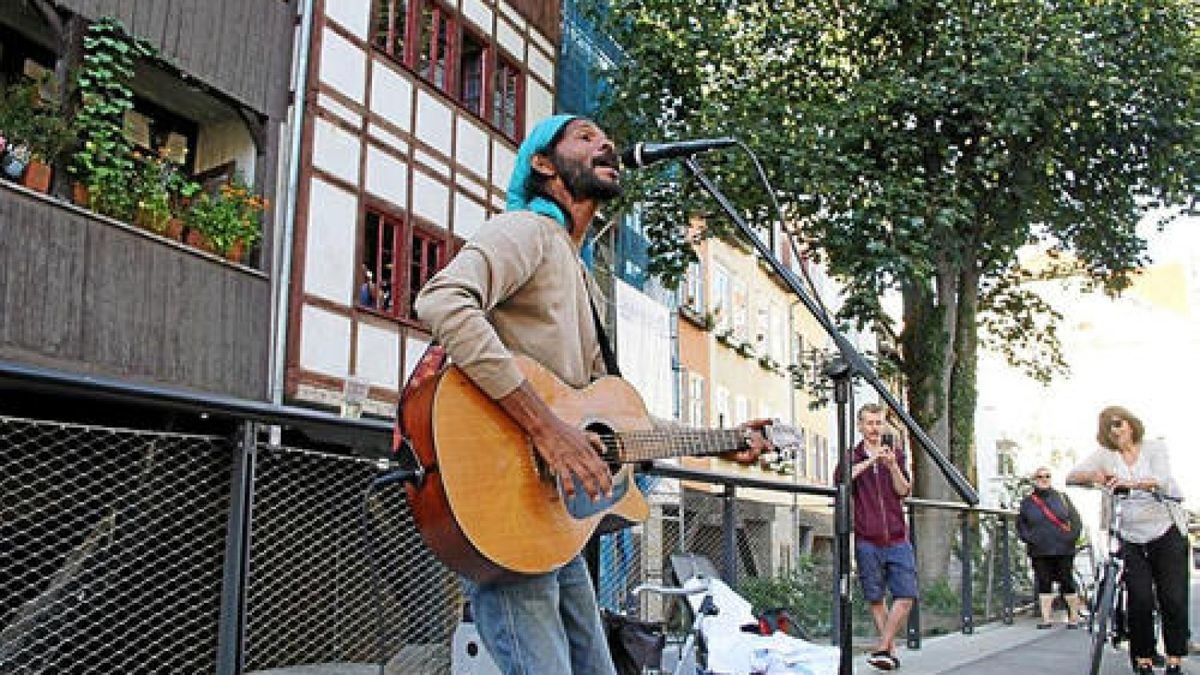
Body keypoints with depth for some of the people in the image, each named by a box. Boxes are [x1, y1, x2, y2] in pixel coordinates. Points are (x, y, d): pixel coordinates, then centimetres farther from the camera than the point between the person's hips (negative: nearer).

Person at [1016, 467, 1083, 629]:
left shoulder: (1061, 498, 7)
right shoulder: (1027, 502, 7)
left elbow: (1076, 521, 9)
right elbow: (1020, 524, 12)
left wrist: (1070, 538, -4)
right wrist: (1028, 538, -3)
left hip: (1063, 550, -1)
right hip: (1039, 553, 1)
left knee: (1067, 583, 3)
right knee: (1043, 584, 2)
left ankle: (1074, 617, 15)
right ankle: (1045, 618, 6)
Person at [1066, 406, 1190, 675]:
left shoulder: (1155, 448, 1)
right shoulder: (1104, 456, 5)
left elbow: (1161, 480, -18)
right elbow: (1070, 477, -4)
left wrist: (1129, 483, -37)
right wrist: (1092, 476, -26)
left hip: (1167, 534, -1)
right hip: (1130, 539, 1)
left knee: (1174, 600, -2)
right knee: (1140, 600, -6)